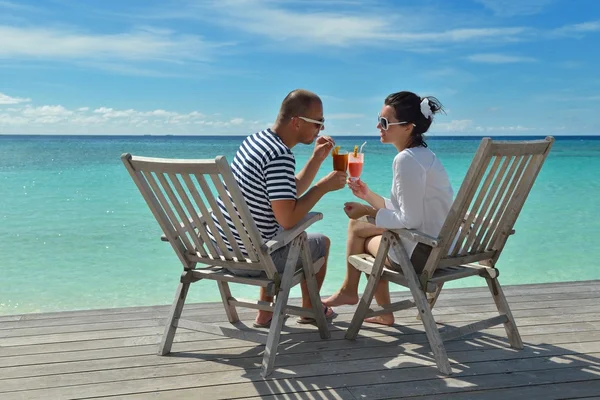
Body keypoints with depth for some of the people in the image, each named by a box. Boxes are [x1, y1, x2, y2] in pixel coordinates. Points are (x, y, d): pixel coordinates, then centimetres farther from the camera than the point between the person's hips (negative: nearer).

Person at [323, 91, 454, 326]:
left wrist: (367, 212, -11)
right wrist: (368, 196, 7)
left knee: (358, 228, 12)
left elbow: (408, 220, -23)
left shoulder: (407, 159, -21)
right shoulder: (423, 154, 9)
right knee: (357, 225, 18)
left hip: (422, 252, -9)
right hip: (438, 246, 9)